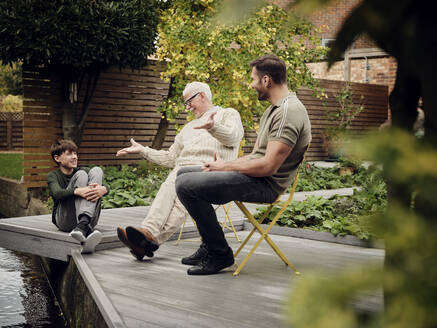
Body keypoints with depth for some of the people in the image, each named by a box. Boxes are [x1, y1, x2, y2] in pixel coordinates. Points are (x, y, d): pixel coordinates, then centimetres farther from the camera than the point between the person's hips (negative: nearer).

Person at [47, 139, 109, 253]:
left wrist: (103, 189, -26)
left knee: (97, 170, -12)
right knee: (81, 175, -18)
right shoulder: (53, 176, 7)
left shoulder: (84, 170, 17)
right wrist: (77, 191, -36)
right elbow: (57, 193, -17)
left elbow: (106, 188, -1)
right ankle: (87, 231, -39)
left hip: (89, 218, 3)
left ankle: (83, 225, -34)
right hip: (64, 221, -3)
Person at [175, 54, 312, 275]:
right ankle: (209, 246, 14)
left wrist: (226, 167, -12)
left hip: (265, 185, -11)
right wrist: (222, 165, 4)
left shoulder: (289, 112, -17)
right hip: (254, 175, 11)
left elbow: (268, 166, -24)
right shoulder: (273, 109, 18)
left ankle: (219, 254, -10)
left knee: (186, 184, -22)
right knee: (184, 173, 15)